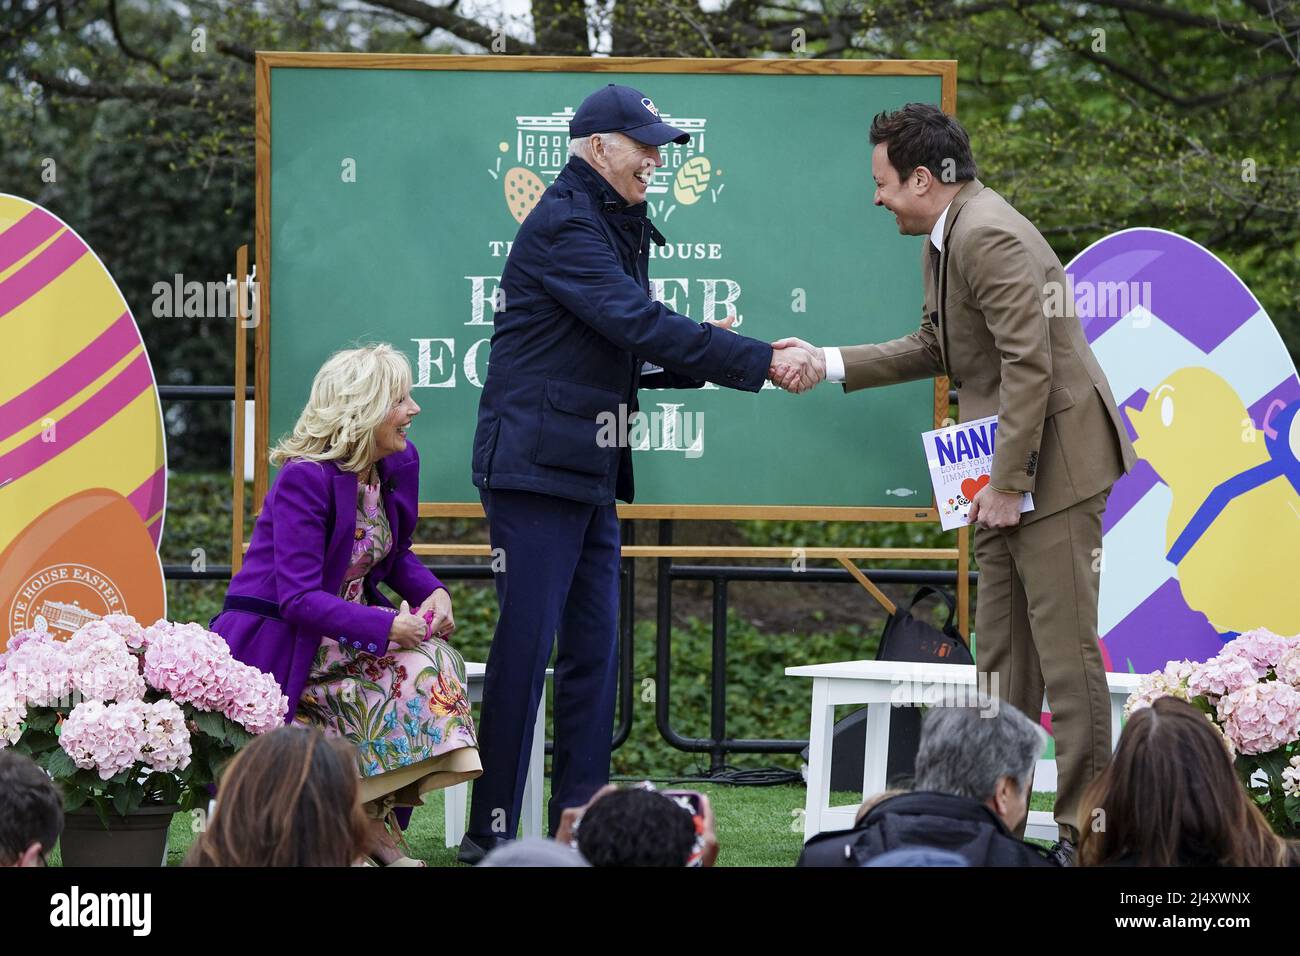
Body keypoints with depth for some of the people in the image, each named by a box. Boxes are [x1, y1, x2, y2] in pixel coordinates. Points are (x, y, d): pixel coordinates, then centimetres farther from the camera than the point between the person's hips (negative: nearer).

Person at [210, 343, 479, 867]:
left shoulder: (399, 464, 2)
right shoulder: (303, 480, -21)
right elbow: (299, 598, -26)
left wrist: (432, 592, -7)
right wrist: (387, 628, -32)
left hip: (344, 634, 6)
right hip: (278, 643, -6)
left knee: (428, 663, -20)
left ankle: (377, 822, -15)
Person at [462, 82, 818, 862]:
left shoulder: (614, 229, 18)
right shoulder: (564, 227, -12)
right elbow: (639, 326, -22)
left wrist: (696, 361, 1)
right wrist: (760, 361, -21)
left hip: (590, 475, 10)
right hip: (535, 467, -10)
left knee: (594, 649, 8)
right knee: (526, 644, -9)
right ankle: (491, 830, -5)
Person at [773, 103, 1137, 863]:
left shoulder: (987, 237, -20)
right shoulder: (945, 240, 12)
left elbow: (1029, 364, -24)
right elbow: (935, 349, 23)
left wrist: (1007, 483, -22)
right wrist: (828, 365, 17)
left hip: (1053, 460, -11)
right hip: (1008, 468, 11)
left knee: (1065, 647, -8)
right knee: (1002, 650, 14)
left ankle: (1084, 828, -5)